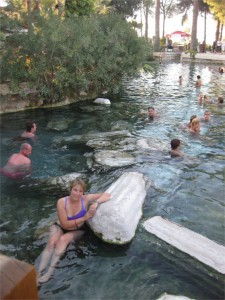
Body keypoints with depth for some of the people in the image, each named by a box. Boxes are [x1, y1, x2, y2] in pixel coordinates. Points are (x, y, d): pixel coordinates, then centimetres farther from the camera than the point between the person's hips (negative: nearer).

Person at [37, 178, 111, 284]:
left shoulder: (86, 199, -20)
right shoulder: (61, 202, -22)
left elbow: (107, 195, -18)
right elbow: (65, 224, -22)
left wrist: (96, 203, -36)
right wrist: (84, 218, -28)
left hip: (77, 231, 0)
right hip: (60, 227, 0)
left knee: (63, 239, -29)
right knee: (52, 242, -29)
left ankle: (50, 272, -26)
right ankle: (39, 272, -25)